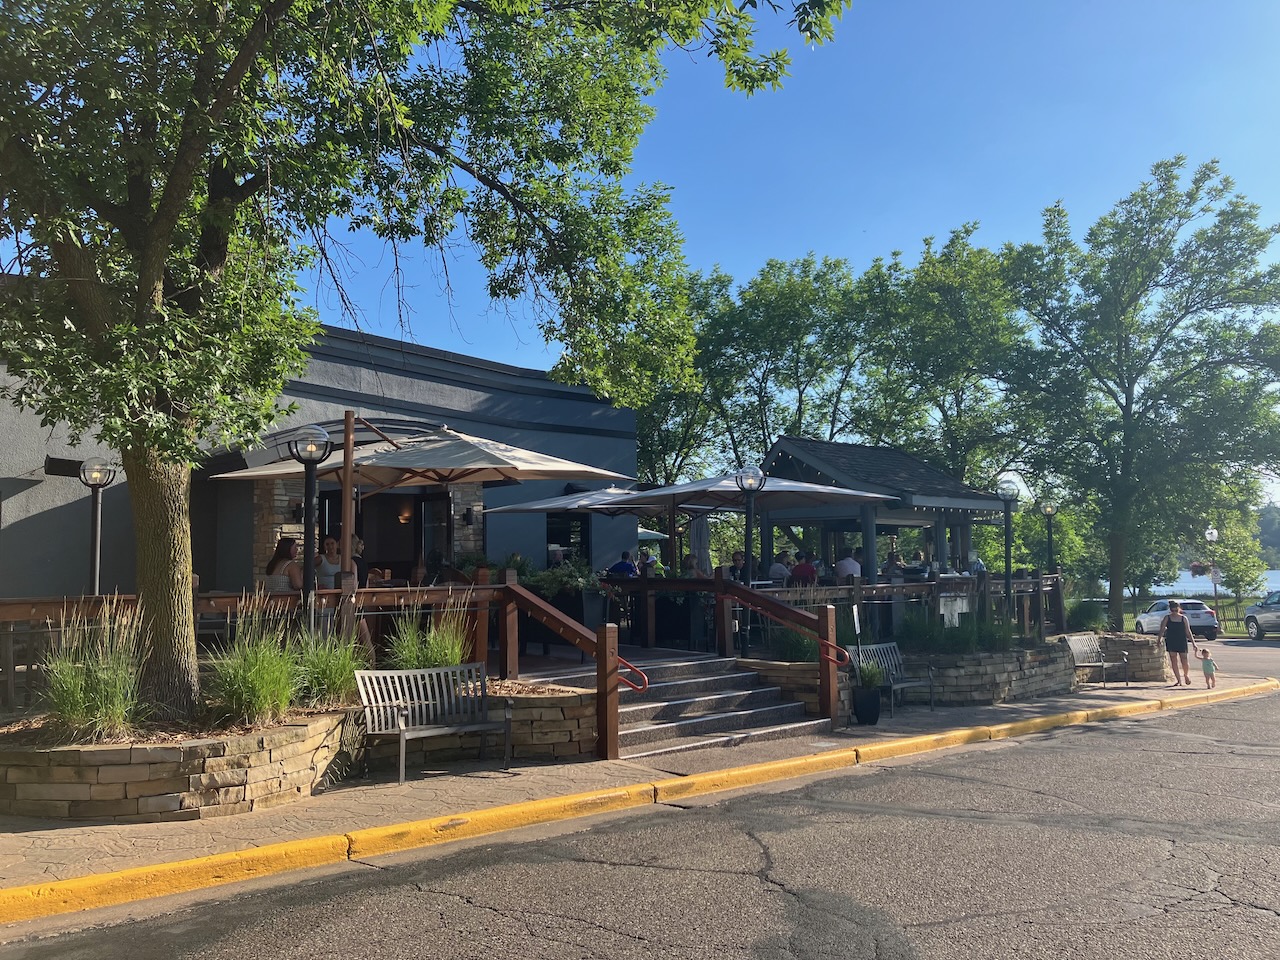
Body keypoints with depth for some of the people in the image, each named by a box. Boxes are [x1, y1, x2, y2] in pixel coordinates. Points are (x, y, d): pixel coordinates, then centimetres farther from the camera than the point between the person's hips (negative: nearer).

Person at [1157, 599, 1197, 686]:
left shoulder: (1184, 618, 3)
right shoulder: (1167, 618, 1)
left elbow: (1188, 632, 4)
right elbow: (1162, 630, 1)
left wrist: (1193, 643, 0)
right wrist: (1158, 640, -6)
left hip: (1182, 642, 0)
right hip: (1171, 642, 0)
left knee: (1184, 661, -2)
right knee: (1174, 662, -2)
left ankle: (1186, 675, 28)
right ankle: (1179, 681, 5)